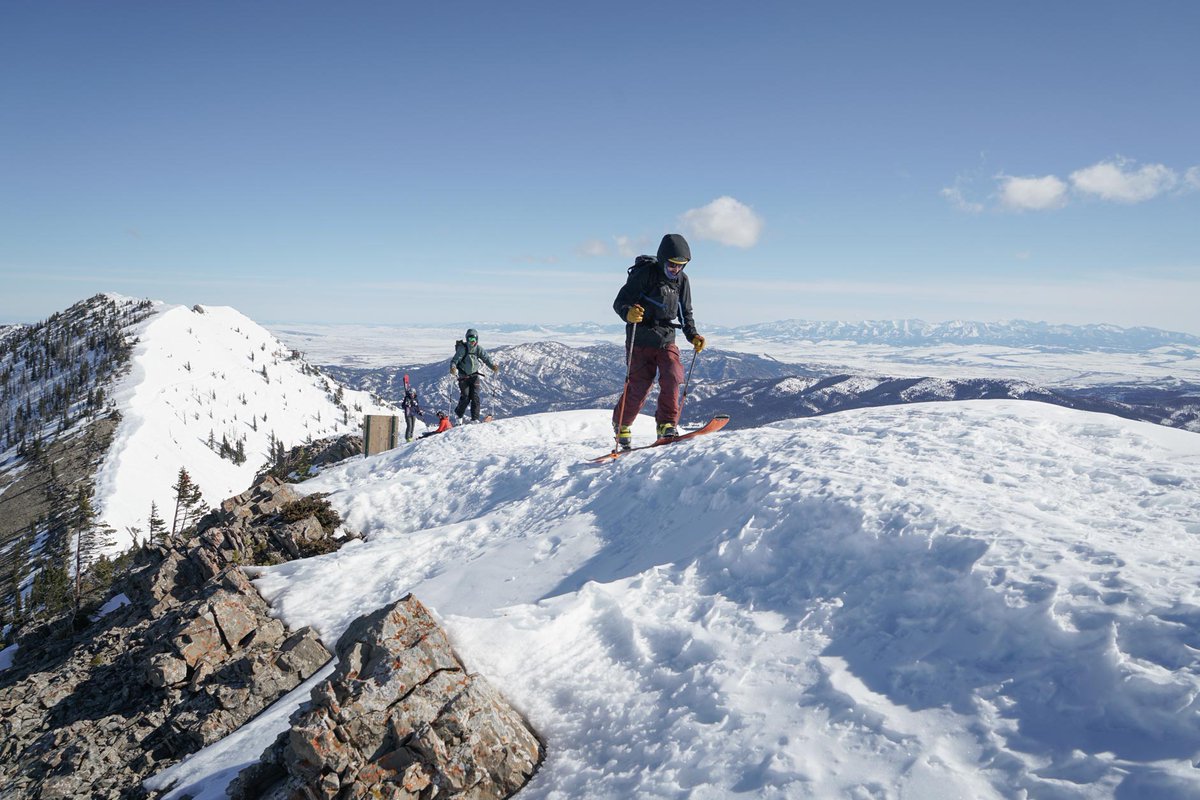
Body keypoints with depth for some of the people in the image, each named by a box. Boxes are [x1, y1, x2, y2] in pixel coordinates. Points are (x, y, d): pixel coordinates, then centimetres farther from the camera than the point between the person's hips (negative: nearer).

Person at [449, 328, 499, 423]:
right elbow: (455, 360, -23)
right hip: (463, 377, -3)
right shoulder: (462, 348, -15)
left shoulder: (478, 349, -3)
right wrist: (453, 368, -44)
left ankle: (475, 419, -2)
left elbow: (486, 358, -10)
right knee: (465, 398, -5)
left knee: (475, 397, -7)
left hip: (474, 376, 3)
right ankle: (458, 413, 23)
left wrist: (493, 366, -28)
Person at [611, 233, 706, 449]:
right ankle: (621, 424, 20)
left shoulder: (682, 280, 6)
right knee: (640, 386, -3)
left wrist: (693, 336, 2)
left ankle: (667, 424, -5)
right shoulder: (645, 273, -11)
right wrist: (628, 313, -37)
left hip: (666, 341, 5)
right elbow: (619, 302, -14)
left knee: (673, 377, -16)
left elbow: (686, 313, 17)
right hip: (640, 340, -4)